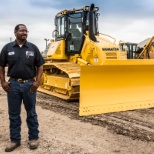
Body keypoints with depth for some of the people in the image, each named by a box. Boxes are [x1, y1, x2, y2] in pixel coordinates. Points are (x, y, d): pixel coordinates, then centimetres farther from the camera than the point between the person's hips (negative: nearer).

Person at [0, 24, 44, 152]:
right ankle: (15, 139, 22)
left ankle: (34, 137, 23)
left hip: (29, 84, -1)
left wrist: (37, 81, -6)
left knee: (31, 113, 9)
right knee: (13, 114, 9)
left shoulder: (33, 48, 2)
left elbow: (40, 66, 4)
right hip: (13, 84, 1)